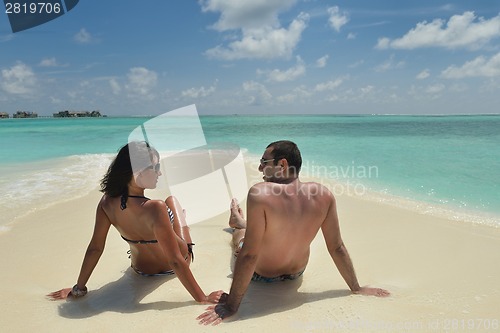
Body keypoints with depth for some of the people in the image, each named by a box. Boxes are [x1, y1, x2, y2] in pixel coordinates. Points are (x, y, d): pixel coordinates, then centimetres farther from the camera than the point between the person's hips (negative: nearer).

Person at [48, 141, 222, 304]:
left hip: (141, 269, 4)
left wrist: (78, 288, -1)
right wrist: (203, 298, -28)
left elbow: (94, 249, -15)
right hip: (171, 269, -3)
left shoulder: (107, 203, -24)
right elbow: (176, 262, -36)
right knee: (172, 200, 18)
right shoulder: (155, 208, -40)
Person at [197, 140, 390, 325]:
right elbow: (337, 247, -16)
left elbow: (249, 256, -34)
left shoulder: (260, 193, -36)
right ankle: (240, 222, 66)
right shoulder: (324, 195, -22)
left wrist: (231, 306, -24)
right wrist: (356, 288, -2)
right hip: (296, 273, 3)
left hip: (261, 274, -3)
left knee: (239, 233, 31)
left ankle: (238, 224, 67)